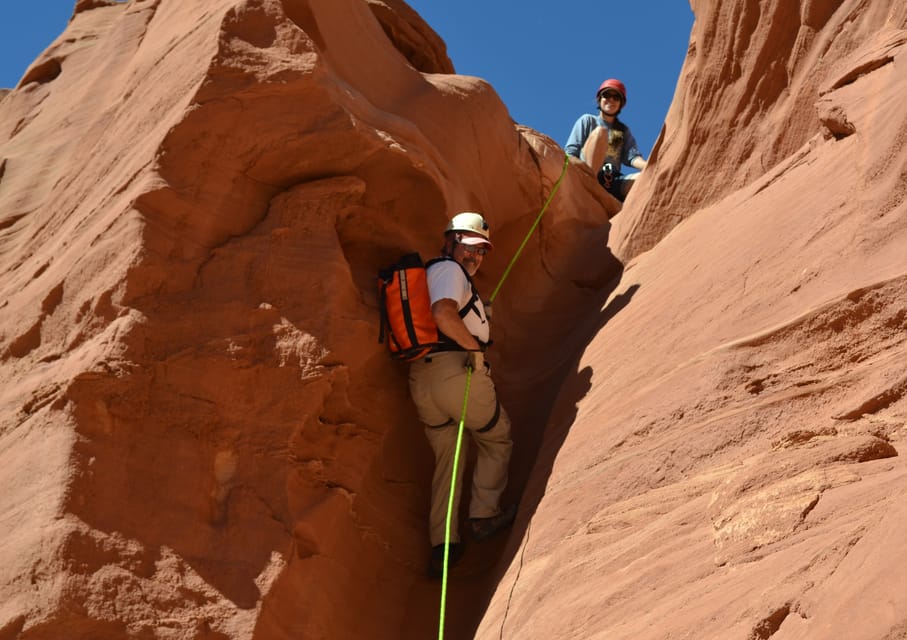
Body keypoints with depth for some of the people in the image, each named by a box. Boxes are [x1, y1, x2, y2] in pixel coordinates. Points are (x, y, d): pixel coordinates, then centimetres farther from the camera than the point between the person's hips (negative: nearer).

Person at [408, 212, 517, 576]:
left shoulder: (427, 274, 26)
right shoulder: (448, 270, -5)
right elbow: (444, 314, -23)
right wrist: (475, 346, -11)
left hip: (420, 379, 9)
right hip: (456, 371, -8)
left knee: (447, 457, 15)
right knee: (496, 439, 15)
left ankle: (442, 544, 9)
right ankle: (483, 516, 19)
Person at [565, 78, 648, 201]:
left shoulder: (624, 130, 23)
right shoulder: (587, 120, 15)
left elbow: (632, 156, 6)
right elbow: (571, 152, 6)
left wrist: (649, 166, -17)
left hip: (612, 183, 3)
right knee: (600, 131, -25)